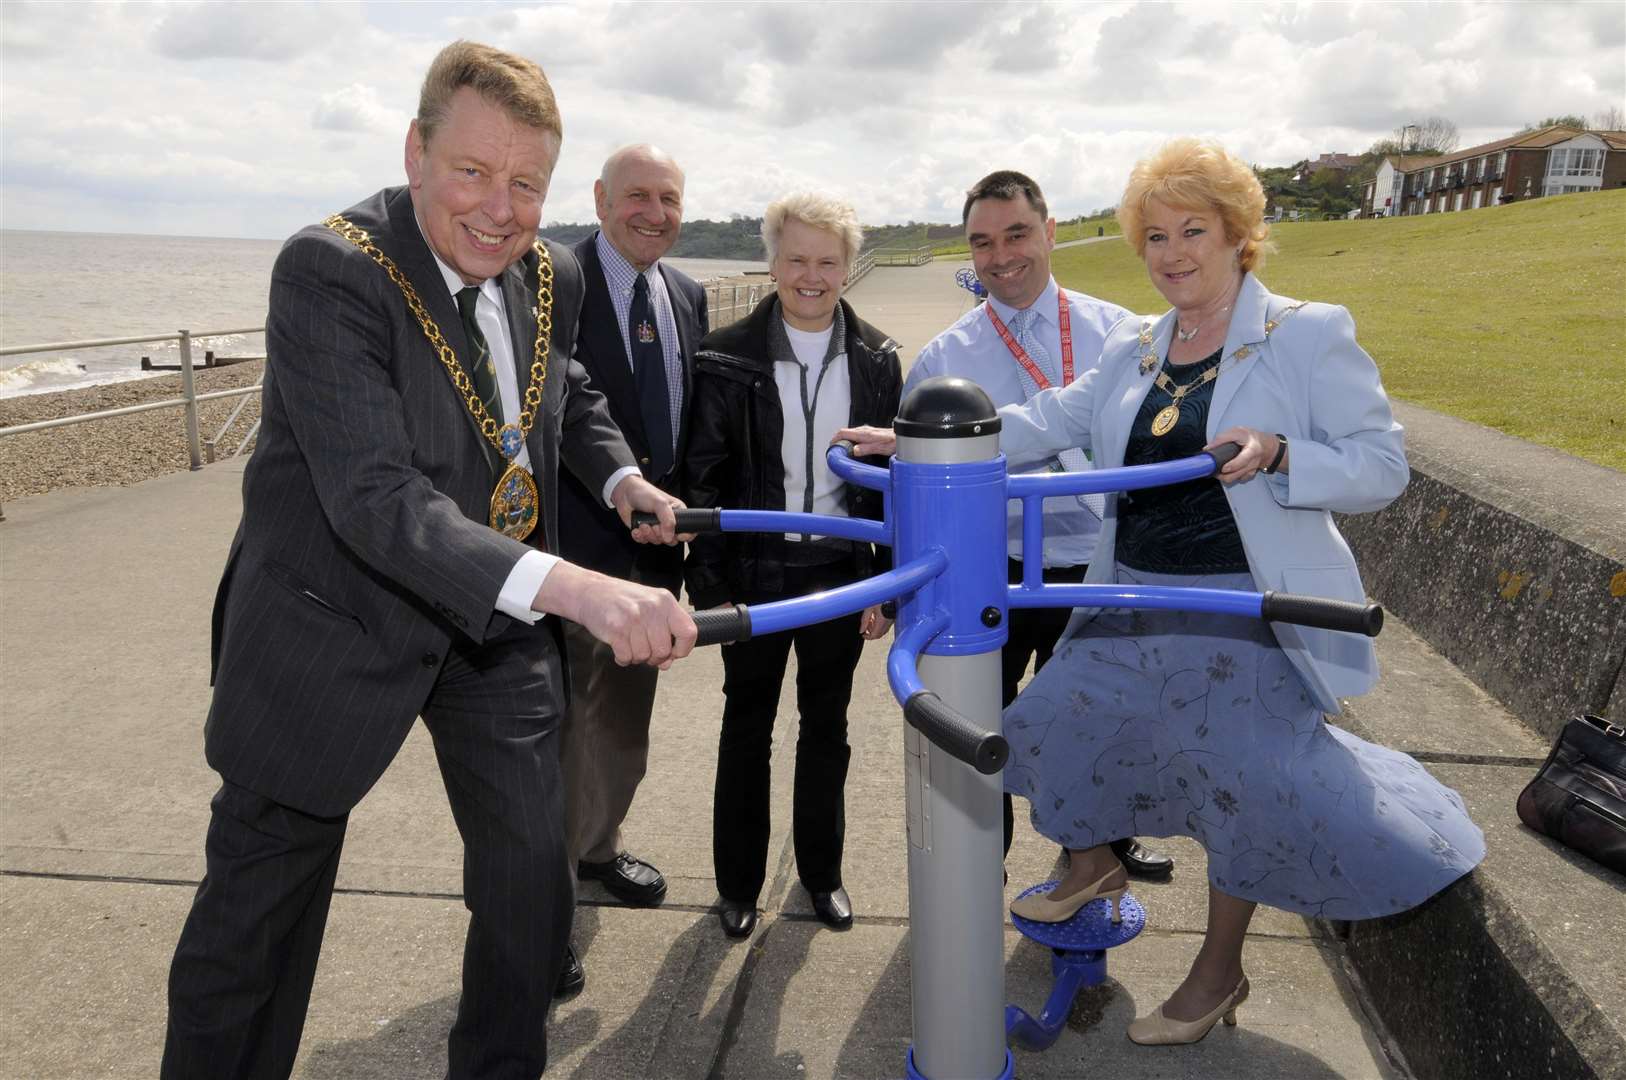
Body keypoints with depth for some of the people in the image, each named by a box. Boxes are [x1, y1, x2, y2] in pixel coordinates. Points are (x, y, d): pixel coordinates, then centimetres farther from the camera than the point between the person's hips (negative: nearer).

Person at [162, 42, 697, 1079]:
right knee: (257, 909, 10)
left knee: (534, 875, 10)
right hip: (335, 623, -4)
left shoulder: (551, 273, -3)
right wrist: (572, 588, -48)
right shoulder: (329, 270, -24)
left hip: (500, 616, 5)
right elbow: (379, 502, -35)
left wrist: (620, 474, 1)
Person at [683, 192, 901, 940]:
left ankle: (821, 870, 34)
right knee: (746, 730, 12)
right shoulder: (728, 358, -7)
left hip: (839, 571, 2)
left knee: (826, 727, 15)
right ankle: (738, 881, 29)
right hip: (754, 572, -1)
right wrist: (710, 587, -10)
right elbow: (704, 479, -6)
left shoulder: (875, 360, -1)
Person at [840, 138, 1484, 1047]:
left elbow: (1382, 467, -10)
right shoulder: (1134, 349, 8)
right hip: (1134, 604, 6)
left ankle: (1220, 973, 31)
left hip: (1248, 615, -5)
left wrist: (1277, 455, -28)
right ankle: (1096, 868, 44)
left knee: (1242, 786, 4)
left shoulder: (1309, 335, -8)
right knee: (1054, 724, 13)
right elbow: (1048, 421, 4)